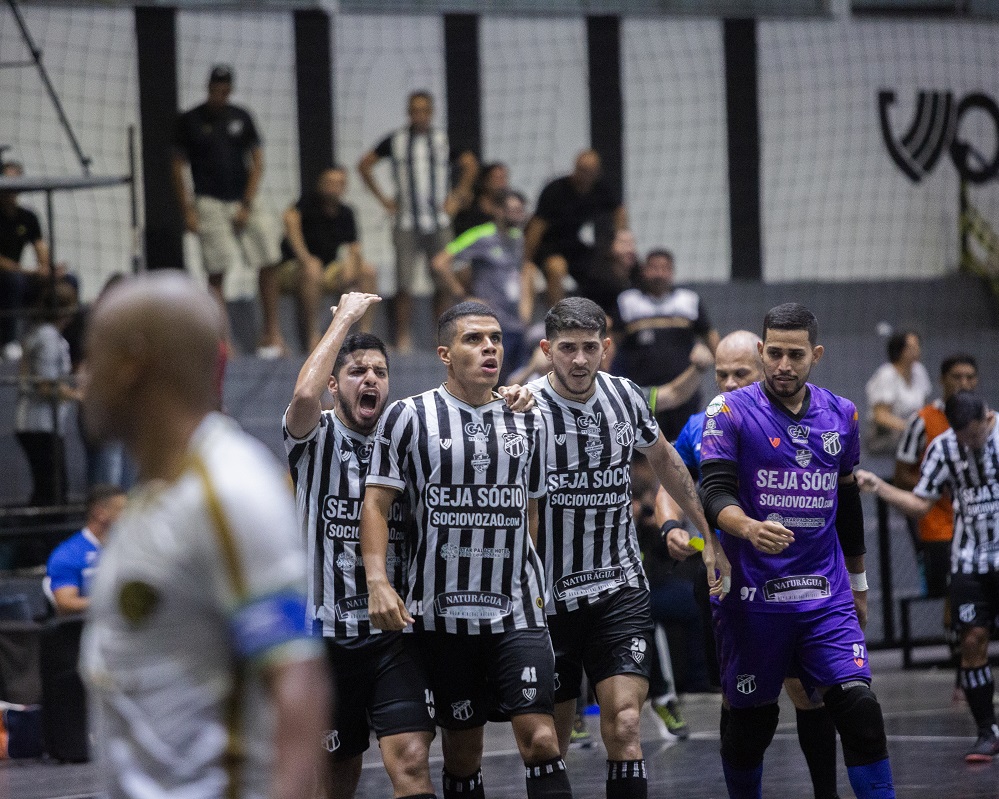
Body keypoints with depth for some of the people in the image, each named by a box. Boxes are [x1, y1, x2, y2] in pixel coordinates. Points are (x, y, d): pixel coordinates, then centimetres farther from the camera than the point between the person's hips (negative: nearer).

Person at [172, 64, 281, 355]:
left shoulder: (241, 117, 9)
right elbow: (177, 167, 4)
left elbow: (257, 163, 7)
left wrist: (247, 205, -2)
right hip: (209, 203, -3)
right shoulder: (190, 121, 2)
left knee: (269, 265, -3)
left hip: (245, 200, 3)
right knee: (217, 273, -9)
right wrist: (187, 210, -4)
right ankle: (225, 340, -8)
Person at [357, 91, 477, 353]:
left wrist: (457, 197, 8)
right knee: (404, 285, -6)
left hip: (439, 223, 1)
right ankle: (403, 339, -1)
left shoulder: (444, 140, 7)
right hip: (406, 224, -1)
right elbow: (364, 164, 13)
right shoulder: (396, 141, 5)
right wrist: (383, 198, 8)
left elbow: (470, 165, 16)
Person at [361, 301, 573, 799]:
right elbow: (376, 503, -2)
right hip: (442, 610, -2)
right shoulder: (409, 416, -1)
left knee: (540, 738, -11)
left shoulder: (528, 421, 10)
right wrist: (377, 581, -14)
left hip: (517, 609, 2)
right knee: (462, 748, 5)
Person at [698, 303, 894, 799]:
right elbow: (715, 494, -15)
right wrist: (749, 528, -36)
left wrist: (858, 580, 27)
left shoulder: (841, 415, 10)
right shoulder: (731, 413, -4)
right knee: (751, 722, 5)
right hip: (752, 597, -3)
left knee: (859, 710, -11)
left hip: (826, 595, 3)